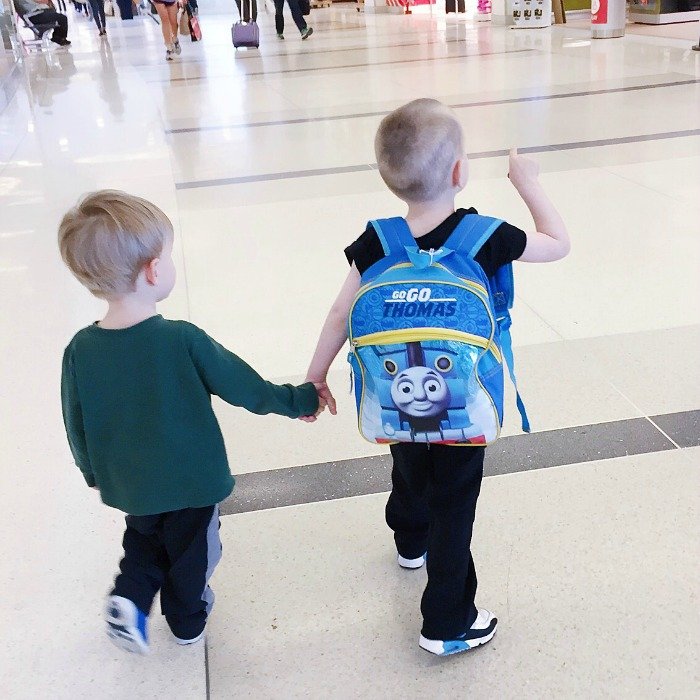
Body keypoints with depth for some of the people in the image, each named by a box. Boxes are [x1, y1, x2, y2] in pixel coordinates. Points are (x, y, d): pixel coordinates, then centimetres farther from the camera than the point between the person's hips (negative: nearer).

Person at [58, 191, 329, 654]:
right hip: (191, 481, -3)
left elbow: (76, 427, -4)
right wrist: (299, 400, 1)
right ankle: (188, 620, 43)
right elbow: (244, 386, -16)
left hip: (127, 485, 3)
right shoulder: (183, 341, -28)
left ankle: (130, 599, 15)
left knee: (145, 537, 33)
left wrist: (94, 473, 15)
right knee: (191, 549, 24)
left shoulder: (80, 351, -17)